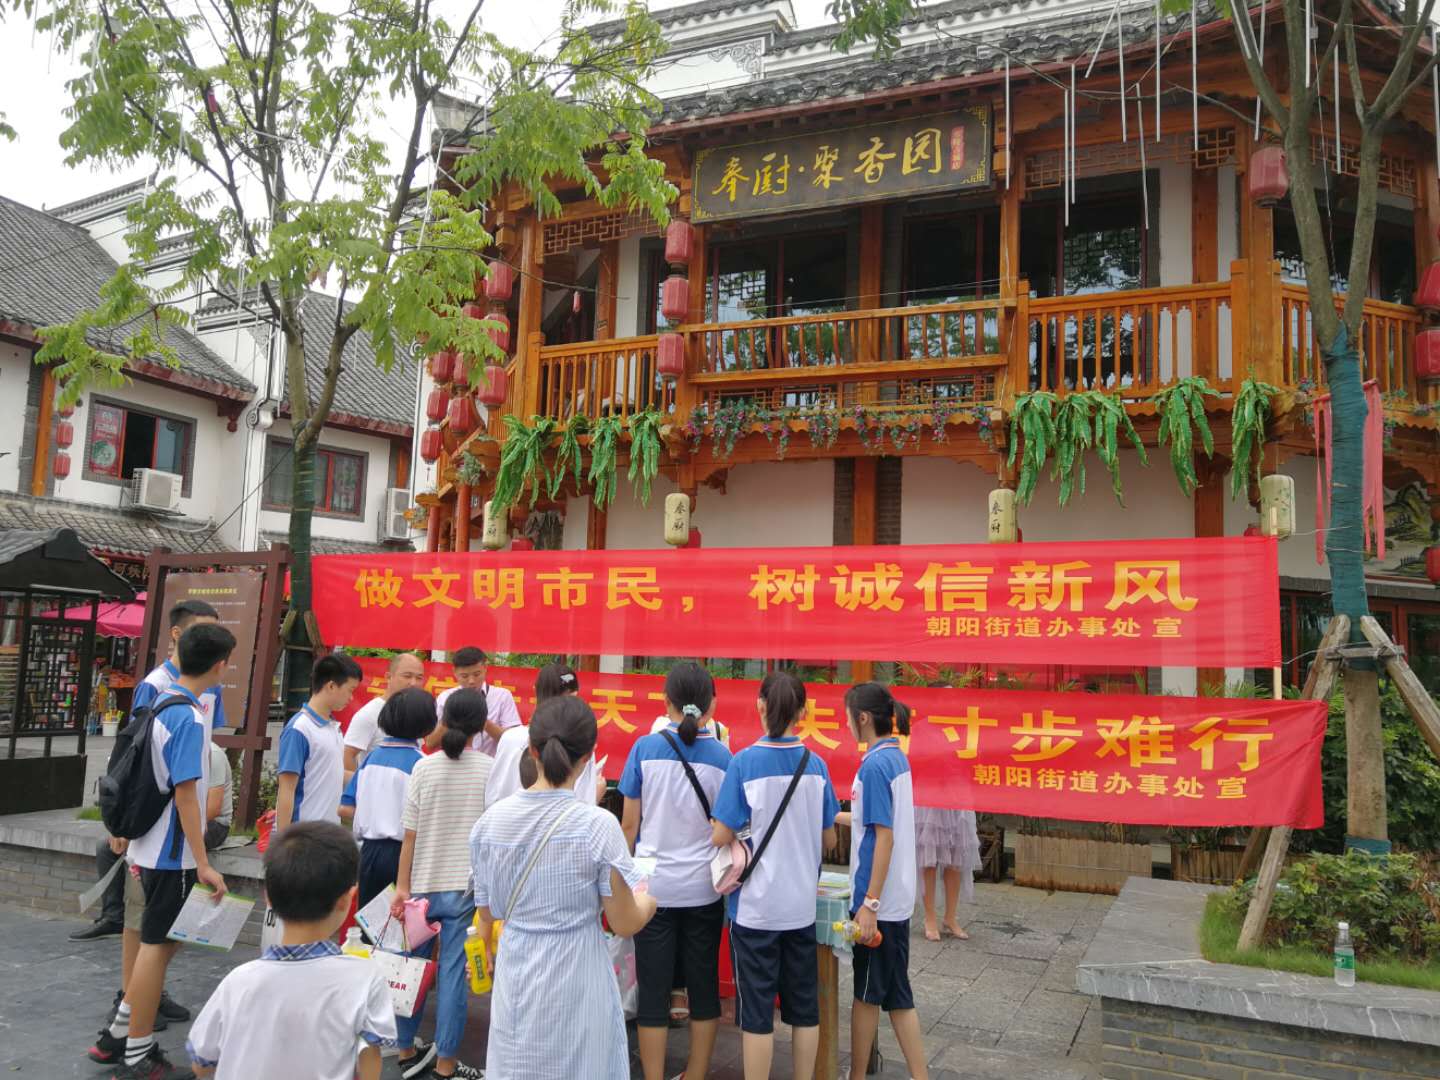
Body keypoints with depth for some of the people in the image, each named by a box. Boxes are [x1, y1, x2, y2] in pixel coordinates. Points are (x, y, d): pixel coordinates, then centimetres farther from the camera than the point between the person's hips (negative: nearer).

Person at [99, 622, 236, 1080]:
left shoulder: (161, 706, 6)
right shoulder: (190, 718, -21)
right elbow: (185, 794, -23)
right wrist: (203, 865, -19)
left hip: (152, 847, 9)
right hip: (174, 853, -9)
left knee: (159, 942, 20)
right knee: (158, 947, 2)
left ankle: (120, 1031, 29)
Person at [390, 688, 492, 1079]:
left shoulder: (424, 767, -4)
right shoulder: (490, 769, -7)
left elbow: (409, 834, -3)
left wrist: (403, 887, 2)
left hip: (423, 883, 2)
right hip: (465, 886, -2)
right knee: (453, 973, 4)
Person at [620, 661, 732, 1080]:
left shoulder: (646, 748, -7)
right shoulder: (721, 756, -5)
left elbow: (630, 824, -2)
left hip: (654, 886, -1)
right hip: (703, 889, 1)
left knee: (654, 989, 7)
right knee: (703, 986, 13)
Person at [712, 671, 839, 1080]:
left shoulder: (744, 763, -13)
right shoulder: (816, 765, -1)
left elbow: (721, 837, -13)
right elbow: (829, 839, 7)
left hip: (756, 906, -4)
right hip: (802, 904, 4)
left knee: (757, 1009, 6)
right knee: (804, 1004, 16)